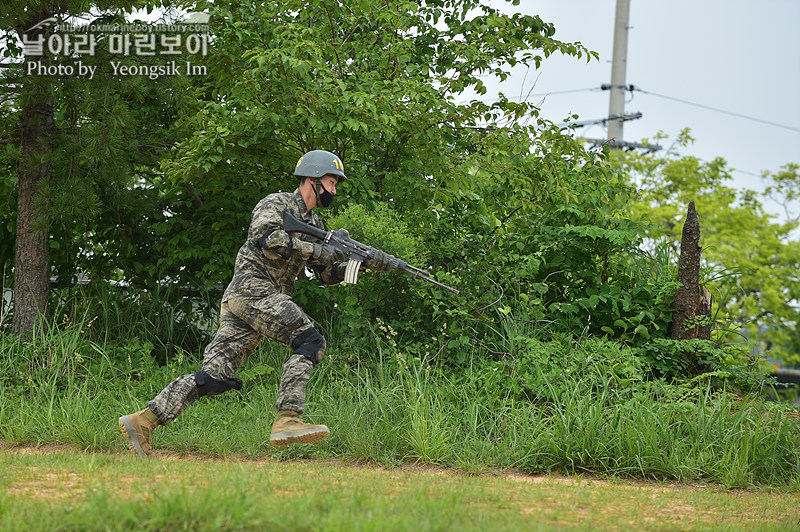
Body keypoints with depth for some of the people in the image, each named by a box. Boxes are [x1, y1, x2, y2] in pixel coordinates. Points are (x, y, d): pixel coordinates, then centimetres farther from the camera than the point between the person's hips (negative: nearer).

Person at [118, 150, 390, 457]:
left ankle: (143, 421, -6)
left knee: (215, 377, -2)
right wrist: (317, 251, -16)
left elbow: (328, 275, 24)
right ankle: (287, 420, -30)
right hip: (253, 290, -8)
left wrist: (363, 262, 6)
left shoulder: (313, 224, 26)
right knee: (310, 341, -19)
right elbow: (268, 239, -20)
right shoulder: (276, 204, 0)